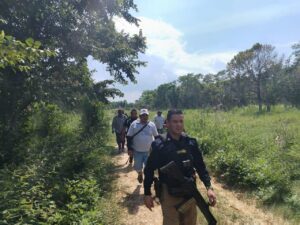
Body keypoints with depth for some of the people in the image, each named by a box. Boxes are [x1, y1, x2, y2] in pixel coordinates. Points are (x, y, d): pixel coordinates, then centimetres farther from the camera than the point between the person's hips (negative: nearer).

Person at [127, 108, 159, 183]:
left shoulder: (152, 125, -2)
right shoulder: (134, 124, -6)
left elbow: (156, 136, 8)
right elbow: (129, 137, -3)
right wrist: (129, 149, -7)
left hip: (149, 151, 0)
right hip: (137, 151, 0)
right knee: (137, 166, 11)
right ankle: (140, 174, 45)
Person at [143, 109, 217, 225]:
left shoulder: (191, 142, -4)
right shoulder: (160, 145, -14)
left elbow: (200, 166, 4)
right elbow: (149, 170, -6)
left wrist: (209, 187, -6)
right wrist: (147, 193, -2)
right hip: (169, 193, -4)